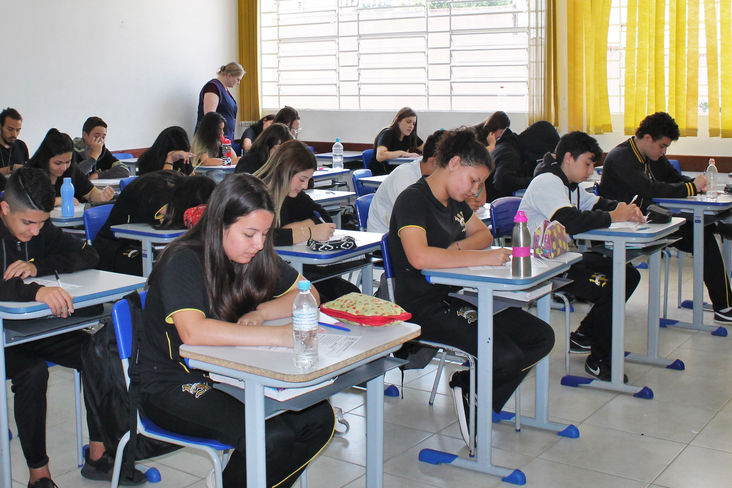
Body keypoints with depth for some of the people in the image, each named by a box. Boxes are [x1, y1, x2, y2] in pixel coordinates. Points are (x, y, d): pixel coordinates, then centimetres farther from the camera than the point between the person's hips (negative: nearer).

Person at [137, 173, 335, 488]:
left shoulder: (254, 255, 2)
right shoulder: (184, 261, -19)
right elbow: (192, 331, -35)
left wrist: (261, 312, -13)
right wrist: (278, 336, -40)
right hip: (173, 388, -7)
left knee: (318, 417, -14)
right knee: (273, 437, -28)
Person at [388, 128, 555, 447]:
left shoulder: (454, 201, 15)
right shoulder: (413, 199, -14)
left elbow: (483, 234, 24)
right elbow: (419, 257, -30)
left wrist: (460, 247, 0)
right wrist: (481, 257, -25)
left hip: (458, 300, 10)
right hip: (424, 310, -9)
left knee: (542, 337, 0)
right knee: (506, 357, -24)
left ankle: (469, 388, 9)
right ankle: (469, 393, 7)